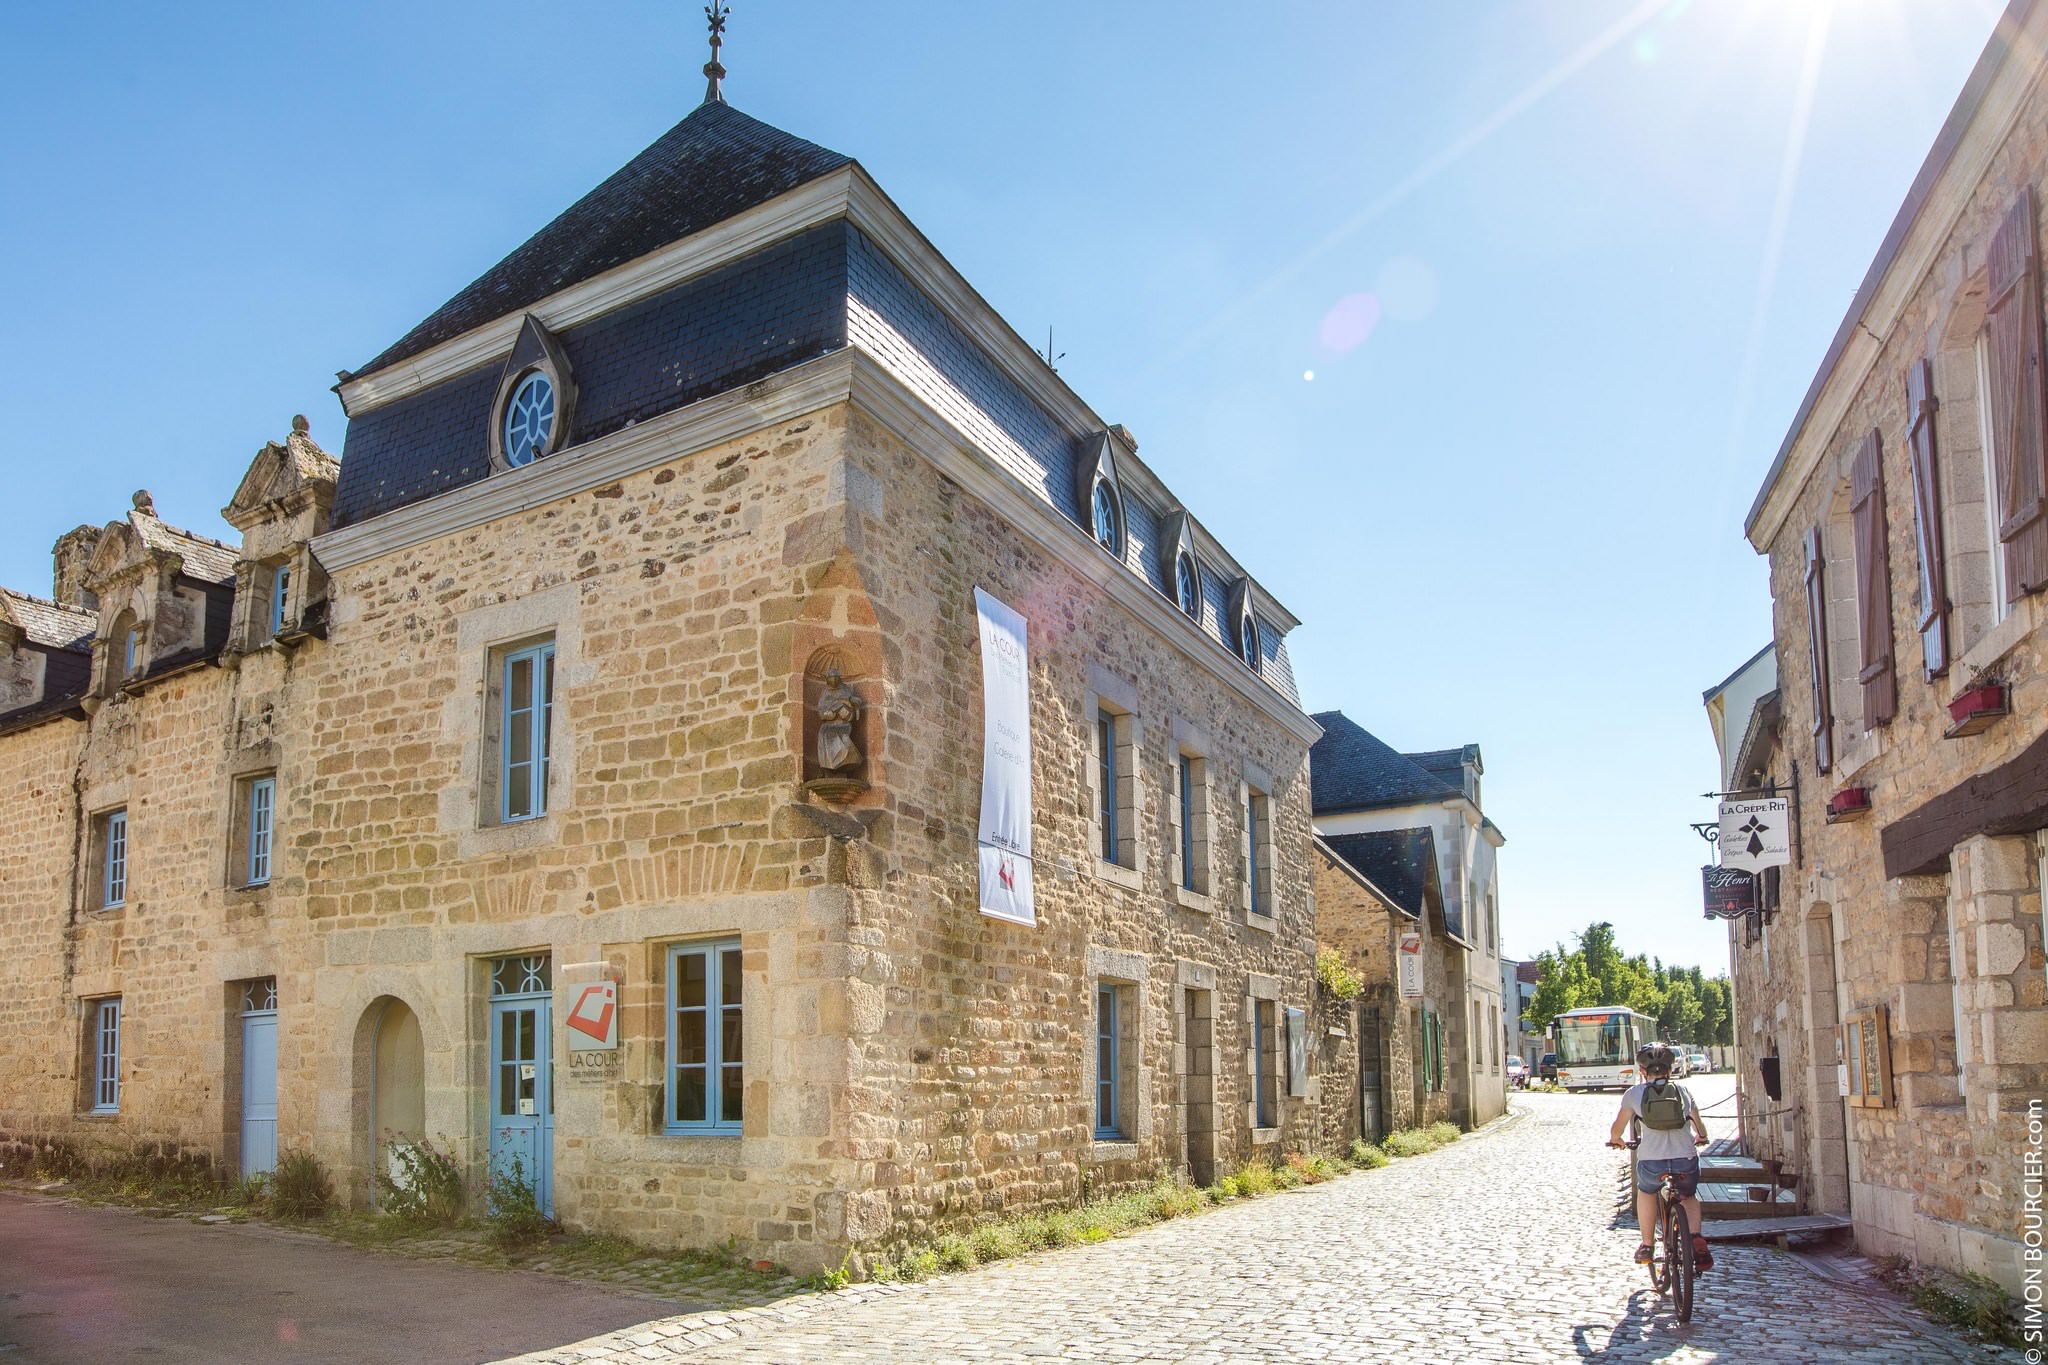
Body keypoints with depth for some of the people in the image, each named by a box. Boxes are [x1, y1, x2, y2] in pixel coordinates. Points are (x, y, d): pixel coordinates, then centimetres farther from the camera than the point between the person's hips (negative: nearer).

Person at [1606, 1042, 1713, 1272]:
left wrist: (1615, 1140, 40)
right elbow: (1700, 1128, 24)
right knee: (1689, 1197, 31)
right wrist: (1701, 1138, 47)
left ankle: (1646, 1246, 31)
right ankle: (1697, 1239, 5)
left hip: (1651, 1160, -1)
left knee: (1646, 1192, 32)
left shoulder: (1634, 1093, 11)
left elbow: (1617, 1128, 17)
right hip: (1685, 1159, 1)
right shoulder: (1682, 1090, 15)